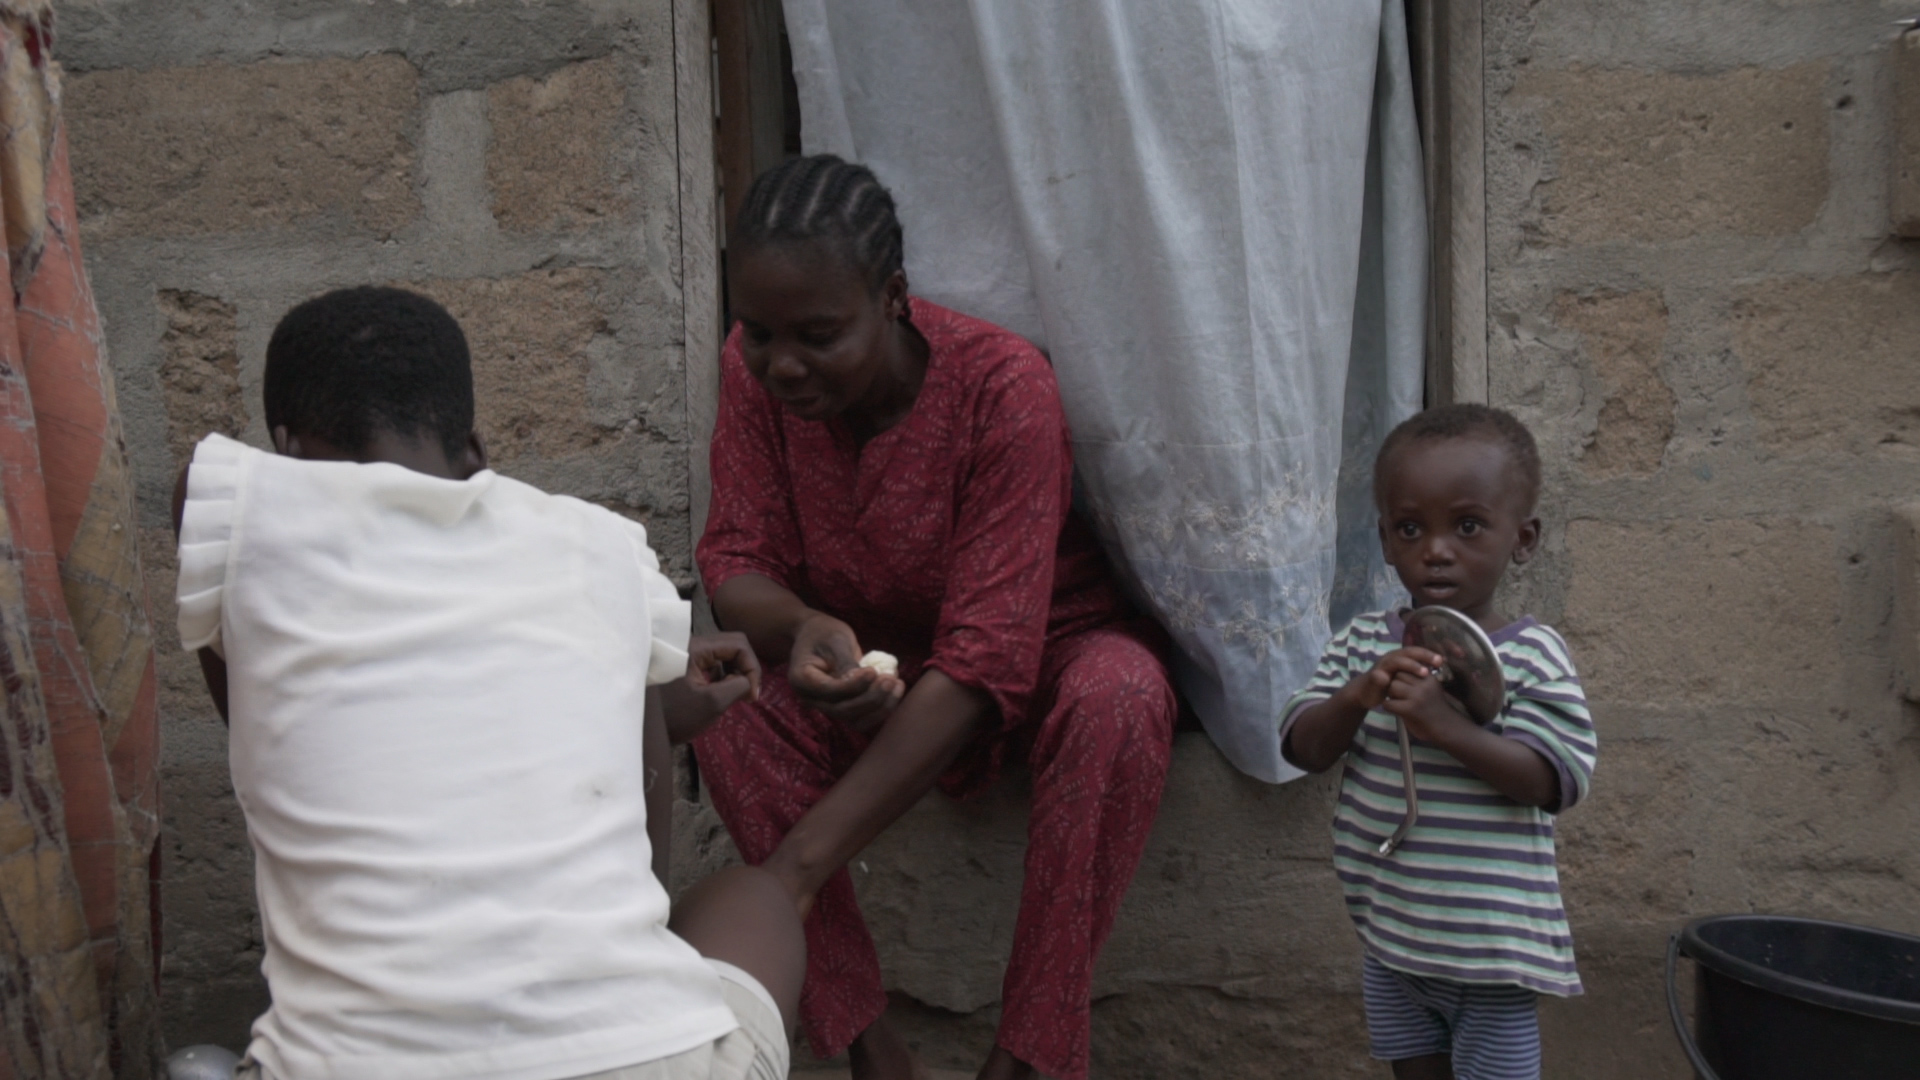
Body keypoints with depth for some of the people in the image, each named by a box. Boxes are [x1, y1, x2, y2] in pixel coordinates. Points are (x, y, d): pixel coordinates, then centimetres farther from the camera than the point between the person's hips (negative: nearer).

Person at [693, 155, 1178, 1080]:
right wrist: (803, 629, -41)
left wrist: (800, 866, -40)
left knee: (1119, 694, -37)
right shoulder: (754, 370, -15)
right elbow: (738, 564, -12)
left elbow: (984, 658, -33)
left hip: (1038, 659, -3)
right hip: (875, 672, 3)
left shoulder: (1003, 385, -29)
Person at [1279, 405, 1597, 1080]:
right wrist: (1357, 696, -23)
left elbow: (1559, 780, -19)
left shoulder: (1531, 656, -13)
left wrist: (1447, 725, -30)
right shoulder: (1363, 643, 0)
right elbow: (1302, 749, -3)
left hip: (1490, 943, -5)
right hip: (1390, 936, 5)